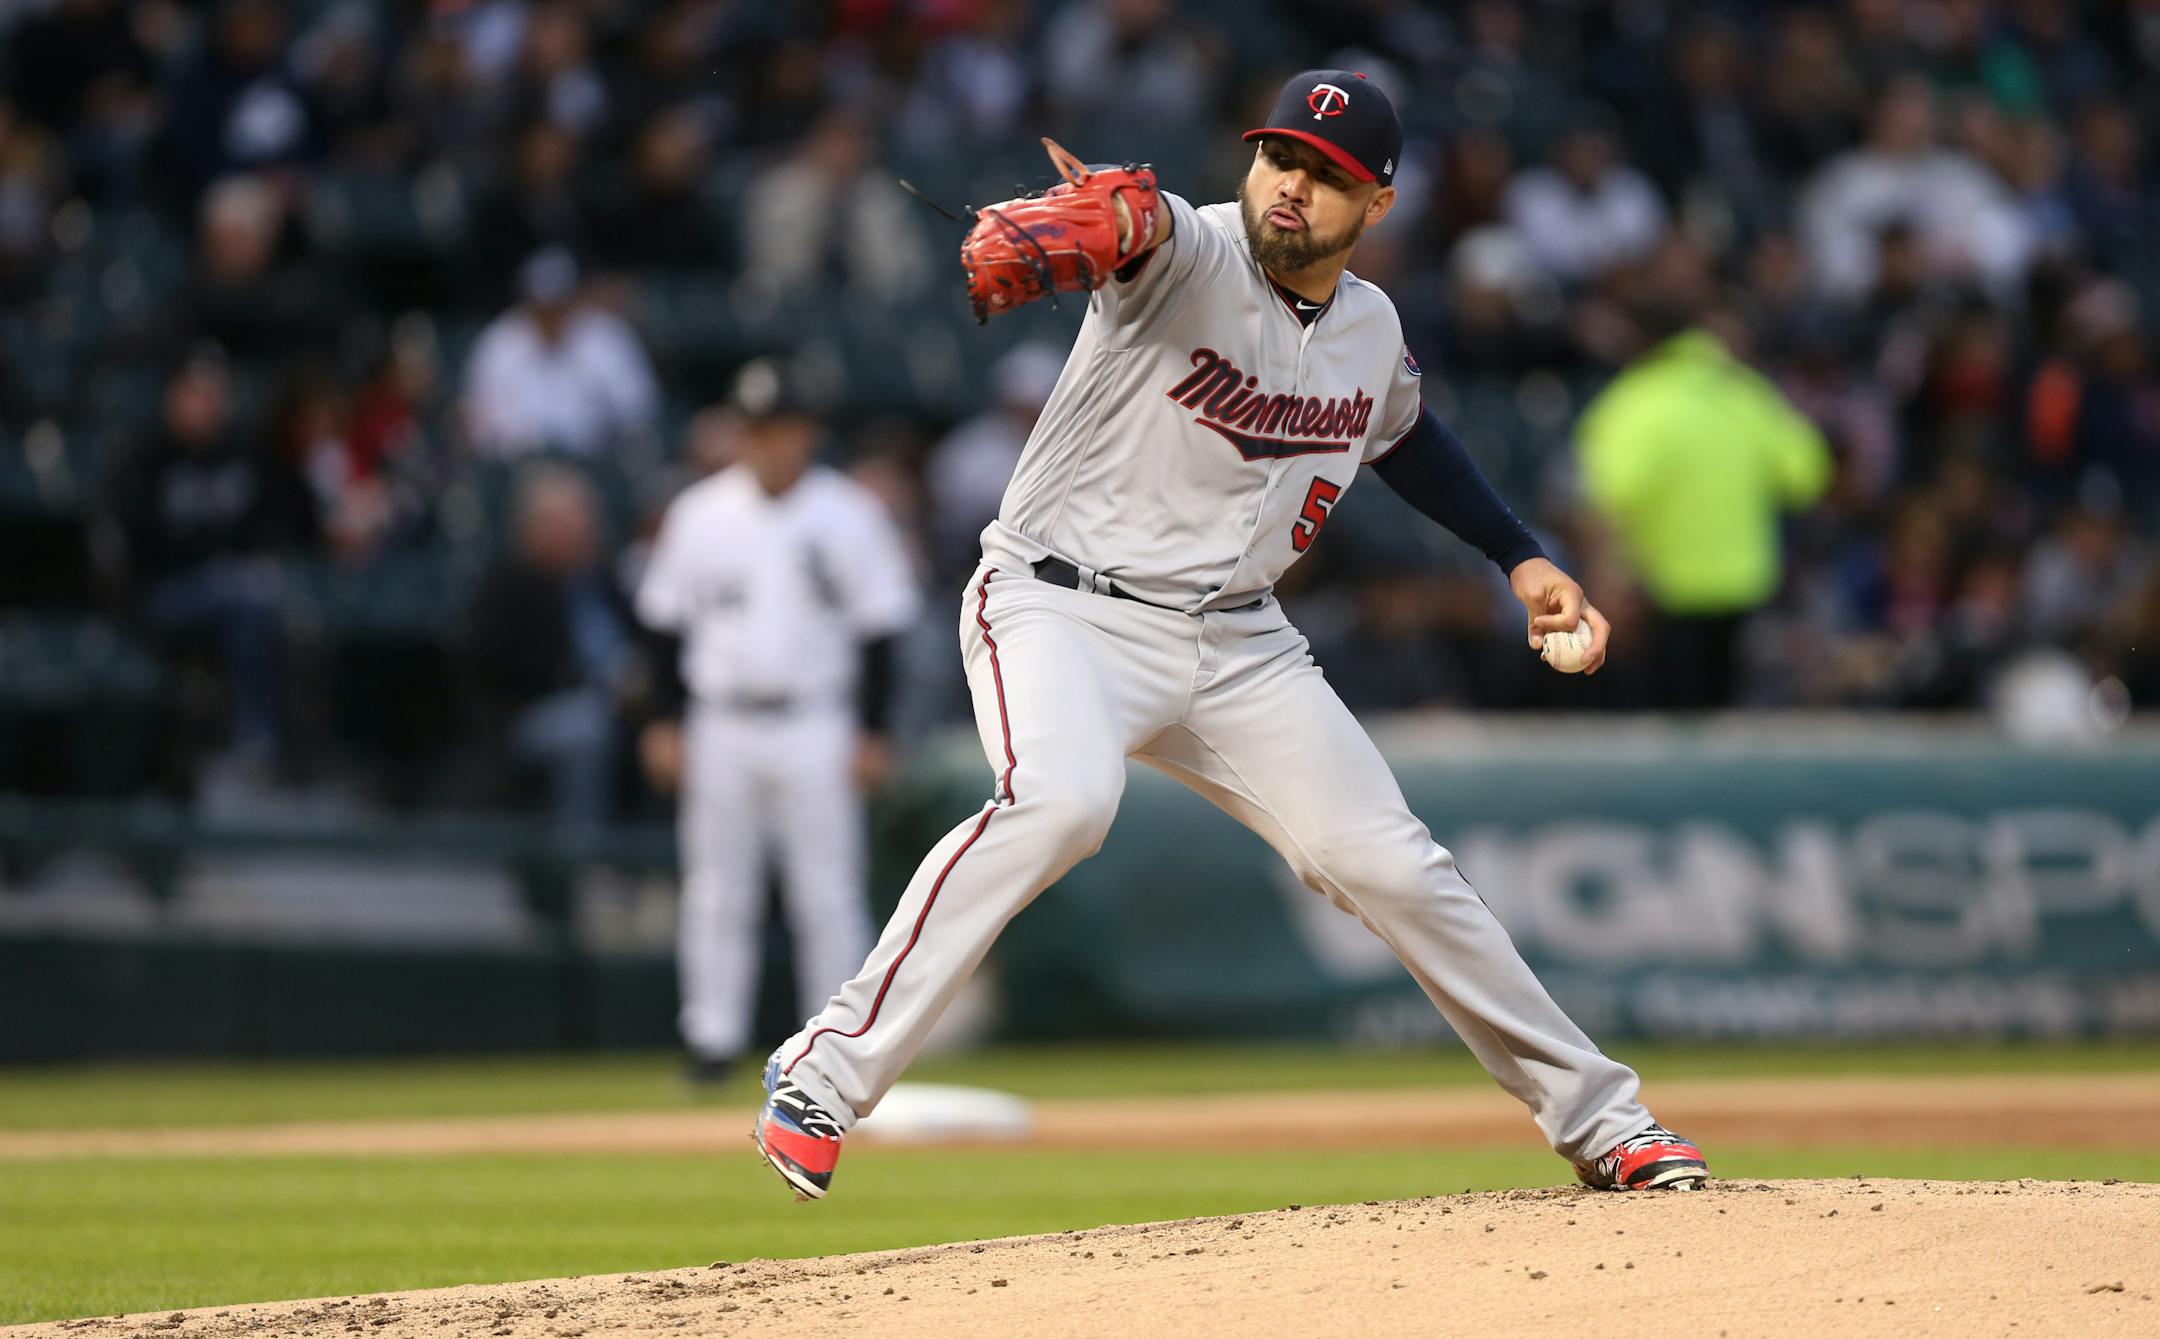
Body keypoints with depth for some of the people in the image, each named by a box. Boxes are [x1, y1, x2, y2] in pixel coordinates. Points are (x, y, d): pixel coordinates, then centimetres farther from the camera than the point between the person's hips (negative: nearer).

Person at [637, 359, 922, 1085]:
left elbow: (879, 629, 0)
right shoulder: (699, 513, 6)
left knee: (828, 891, -3)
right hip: (721, 724, 2)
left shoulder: (848, 515, -1)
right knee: (717, 891, 2)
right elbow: (669, 622, 10)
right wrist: (666, 723, 4)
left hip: (816, 727, -2)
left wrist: (872, 733, -5)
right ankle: (713, 1040, 8)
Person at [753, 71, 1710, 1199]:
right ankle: (828, 1070, -29)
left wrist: (1522, 559, 25)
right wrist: (1049, 232, -64)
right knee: (1061, 799, -34)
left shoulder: (1372, 329, 5)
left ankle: (1590, 1113, 17)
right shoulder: (1193, 257, -15)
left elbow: (1404, 438, 28)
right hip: (1063, 606, -6)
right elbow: (1136, 219, -41)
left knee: (1392, 865, 1)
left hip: (1236, 642, 6)